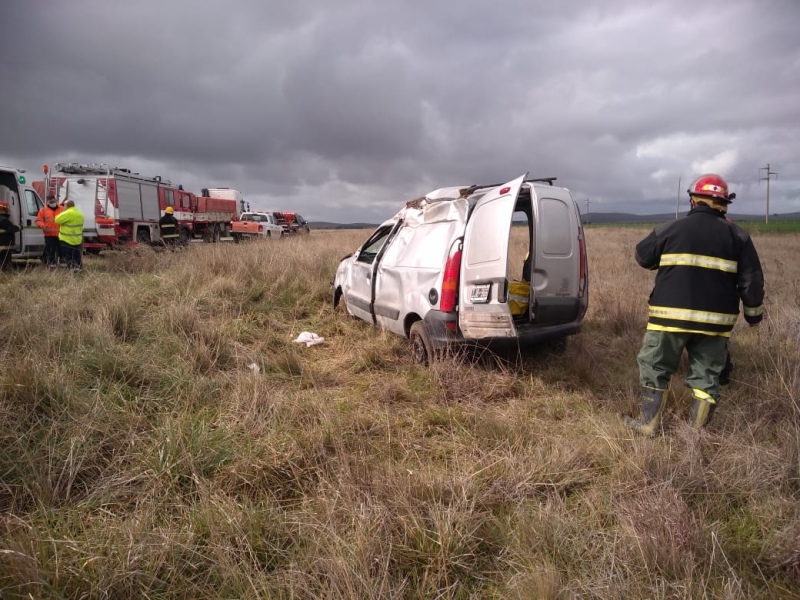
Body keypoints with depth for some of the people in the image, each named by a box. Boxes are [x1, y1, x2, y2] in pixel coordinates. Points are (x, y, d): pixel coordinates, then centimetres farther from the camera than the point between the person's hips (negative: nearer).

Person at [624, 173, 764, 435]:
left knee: (654, 367, 11)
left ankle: (649, 423, 15)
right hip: (715, 319, 2)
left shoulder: (670, 229, 0)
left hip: (672, 315, -2)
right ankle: (698, 431, 19)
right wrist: (754, 313, 16)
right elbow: (751, 280, 4)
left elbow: (643, 256, 13)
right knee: (706, 375, 13)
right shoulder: (738, 236, 4)